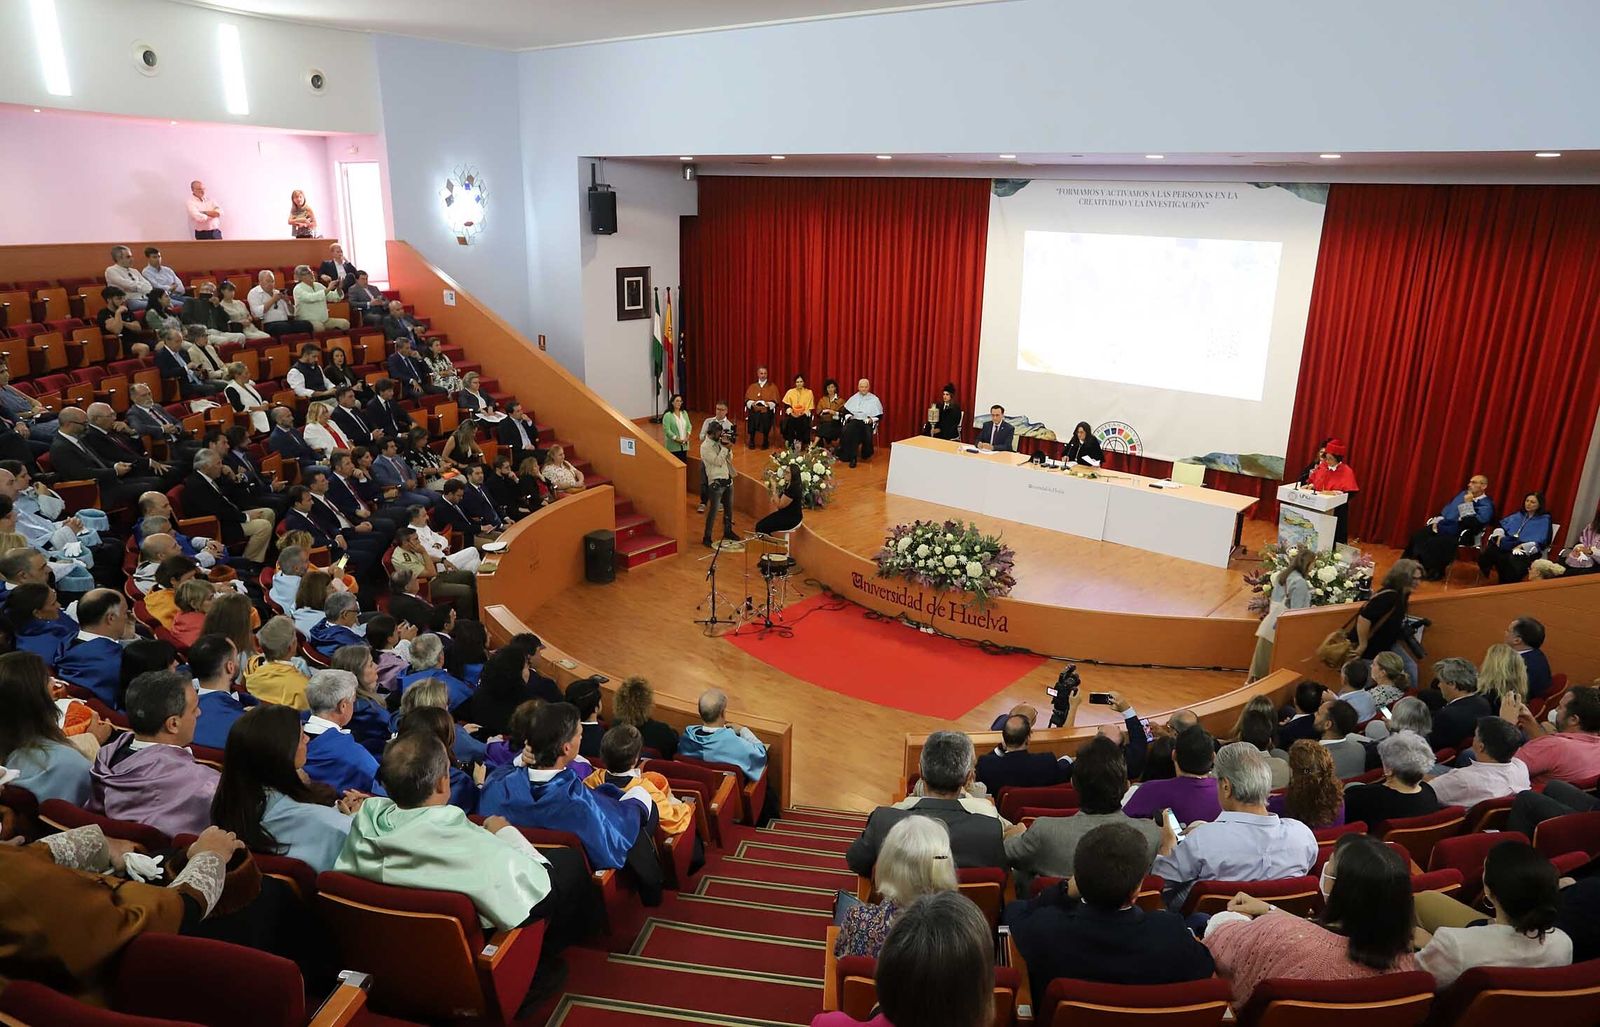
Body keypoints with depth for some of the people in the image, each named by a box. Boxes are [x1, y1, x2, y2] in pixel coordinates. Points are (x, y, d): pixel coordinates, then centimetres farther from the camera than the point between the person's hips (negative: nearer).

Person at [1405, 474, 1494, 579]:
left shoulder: (1486, 505, -9)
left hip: (1458, 535, -8)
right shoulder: (1463, 493, 15)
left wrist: (1468, 504, -21)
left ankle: (1434, 572, -9)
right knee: (1417, 536, -14)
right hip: (1442, 526, 8)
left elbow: (1473, 524, -23)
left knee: (1434, 543, -30)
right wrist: (1437, 519, 6)